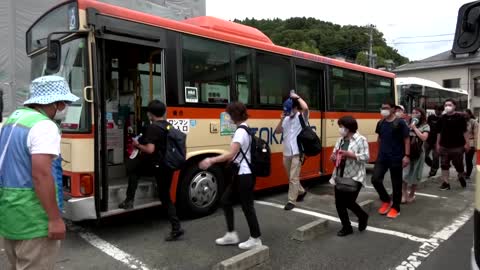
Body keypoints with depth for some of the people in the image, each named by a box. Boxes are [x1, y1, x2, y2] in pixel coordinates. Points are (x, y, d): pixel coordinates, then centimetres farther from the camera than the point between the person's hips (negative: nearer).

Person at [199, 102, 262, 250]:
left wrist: (211, 160, -23)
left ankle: (255, 239, 17)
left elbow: (231, 154, -27)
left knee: (247, 206, 2)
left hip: (244, 175, -10)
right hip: (241, 174, 10)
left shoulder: (241, 131, -19)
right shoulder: (245, 129, 12)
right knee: (226, 200, 14)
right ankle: (231, 234, 23)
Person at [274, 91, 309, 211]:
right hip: (286, 153, 6)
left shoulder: (301, 117, -6)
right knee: (291, 177, 18)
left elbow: (305, 108, -27)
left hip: (297, 152, -6)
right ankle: (301, 191, 40)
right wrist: (281, 120, -4)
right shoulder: (286, 119, 8)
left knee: (293, 178, -3)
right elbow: (277, 131, 9)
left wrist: (297, 97, -14)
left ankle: (291, 201, 6)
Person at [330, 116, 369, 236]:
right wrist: (333, 157, -9)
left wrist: (349, 154, -25)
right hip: (340, 176, 6)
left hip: (355, 177, -6)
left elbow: (366, 157, -16)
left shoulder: (361, 139, -10)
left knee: (349, 202, -2)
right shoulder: (340, 140, 9)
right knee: (339, 203, 6)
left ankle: (363, 216, 31)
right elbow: (334, 153, 15)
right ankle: (346, 227, 23)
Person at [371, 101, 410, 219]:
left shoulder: (400, 122, -8)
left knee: (396, 183, 5)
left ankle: (395, 208, 21)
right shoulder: (380, 123, 7)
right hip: (382, 157, 4)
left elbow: (406, 139, -7)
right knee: (375, 179, -7)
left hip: (396, 158, -4)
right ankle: (386, 200, 17)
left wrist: (406, 155, -13)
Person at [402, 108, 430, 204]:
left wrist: (415, 128, -13)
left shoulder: (425, 126, 0)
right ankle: (404, 194, 6)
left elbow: (424, 138, -16)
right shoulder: (408, 125, 6)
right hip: (407, 152, 1)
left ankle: (411, 195, 23)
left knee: (415, 175, 8)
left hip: (418, 153, -1)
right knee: (404, 174, -4)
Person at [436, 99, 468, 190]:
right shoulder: (442, 118, 6)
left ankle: (461, 177, 36)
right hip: (444, 146, 3)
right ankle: (445, 183, 9)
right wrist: (438, 144, 7)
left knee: (458, 165, 7)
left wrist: (467, 143, -7)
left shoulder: (460, 117, -3)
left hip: (457, 146, -3)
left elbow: (464, 131, -3)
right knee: (444, 165, 2)